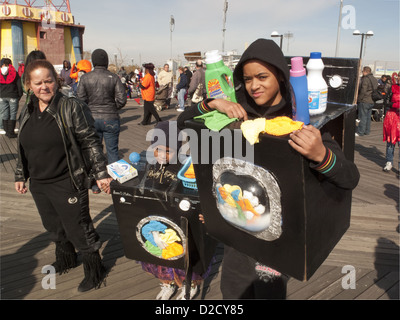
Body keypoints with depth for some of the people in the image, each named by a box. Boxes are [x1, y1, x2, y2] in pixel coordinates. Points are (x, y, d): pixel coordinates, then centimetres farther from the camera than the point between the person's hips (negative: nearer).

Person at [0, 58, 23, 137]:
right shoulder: (14, 73, -5)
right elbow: (19, 85, -4)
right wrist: (20, 95, 6)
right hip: (13, 96, -3)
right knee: (13, 114, 2)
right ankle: (11, 132, 0)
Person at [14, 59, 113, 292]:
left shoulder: (72, 108, -13)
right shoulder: (27, 113, 7)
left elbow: (91, 142, -13)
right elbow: (23, 149, 17)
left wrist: (100, 173, -15)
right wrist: (21, 176, 20)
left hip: (68, 183, -7)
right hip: (39, 185, 7)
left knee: (77, 228, 3)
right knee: (54, 227, 23)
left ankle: (94, 270, 24)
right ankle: (65, 260, 48)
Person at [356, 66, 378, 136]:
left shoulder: (365, 79, -14)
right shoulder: (374, 79, 15)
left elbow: (363, 91, -19)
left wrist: (359, 99, -11)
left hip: (364, 101, -9)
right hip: (371, 101, 9)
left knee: (362, 117, -5)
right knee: (368, 117, 13)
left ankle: (360, 132, -3)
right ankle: (367, 131, 19)